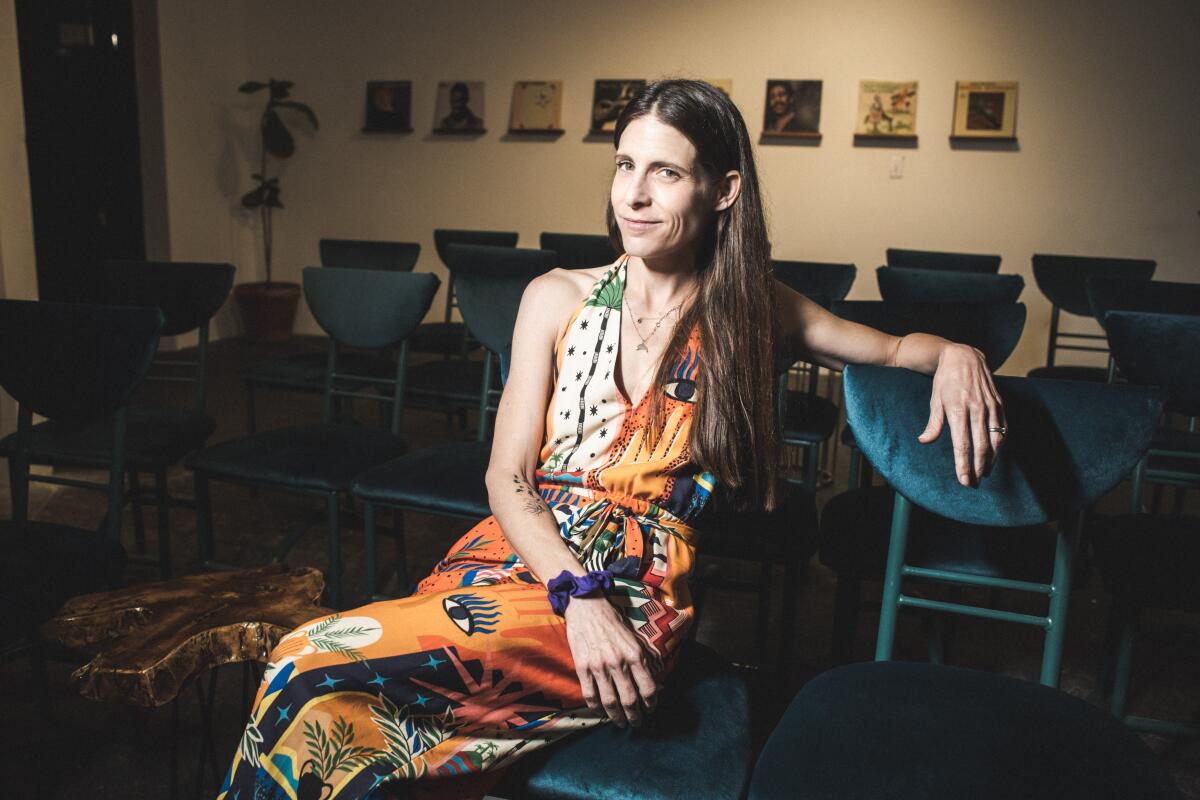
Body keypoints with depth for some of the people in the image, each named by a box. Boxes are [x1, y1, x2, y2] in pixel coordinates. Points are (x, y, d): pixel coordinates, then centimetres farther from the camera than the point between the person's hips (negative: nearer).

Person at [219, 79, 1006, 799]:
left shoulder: (749, 311, 8)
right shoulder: (558, 298, 9)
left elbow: (893, 347, 18)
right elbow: (507, 477, 3)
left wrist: (954, 354, -7)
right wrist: (578, 593, -15)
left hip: (639, 591, -2)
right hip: (521, 552, 3)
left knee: (316, 666, -25)